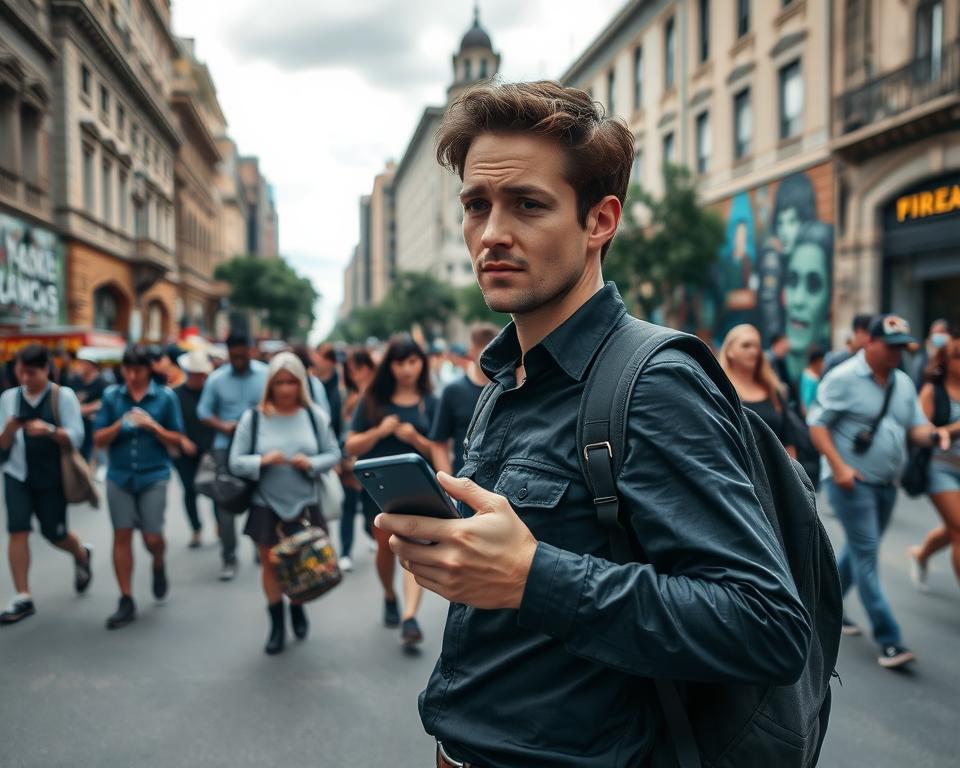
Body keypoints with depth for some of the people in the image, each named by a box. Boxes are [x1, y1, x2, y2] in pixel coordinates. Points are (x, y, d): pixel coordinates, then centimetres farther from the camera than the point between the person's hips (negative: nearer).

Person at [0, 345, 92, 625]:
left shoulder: (63, 396, -8)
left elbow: (76, 437, -12)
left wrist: (49, 430, -30)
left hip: (52, 477, -2)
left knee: (54, 533, 6)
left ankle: (82, 555, 40)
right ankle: (22, 598, -1)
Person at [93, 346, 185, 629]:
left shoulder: (165, 397, -3)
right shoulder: (111, 396, 1)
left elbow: (176, 442, 0)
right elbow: (98, 440, 1)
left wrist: (152, 426, -17)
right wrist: (119, 425, -18)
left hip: (154, 476, -2)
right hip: (119, 476, 2)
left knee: (152, 537, 0)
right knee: (122, 535, 3)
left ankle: (159, 566, 35)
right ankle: (126, 601, 12)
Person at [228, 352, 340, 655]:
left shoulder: (315, 415, -3)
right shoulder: (252, 418, -6)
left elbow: (333, 454, 1)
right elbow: (236, 462, -5)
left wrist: (311, 463, -17)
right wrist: (263, 460, -22)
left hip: (305, 505, 1)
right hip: (266, 506, 0)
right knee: (271, 564, 10)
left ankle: (297, 608, 40)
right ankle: (277, 622, 29)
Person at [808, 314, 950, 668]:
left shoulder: (904, 383, 11)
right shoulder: (844, 378, -10)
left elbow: (915, 426, 11)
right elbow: (817, 424, -11)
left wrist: (934, 434, -13)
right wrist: (838, 466, -21)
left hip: (886, 483, 8)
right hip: (851, 481, -7)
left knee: (860, 549, 17)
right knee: (867, 555, -8)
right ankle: (888, 639, -7)